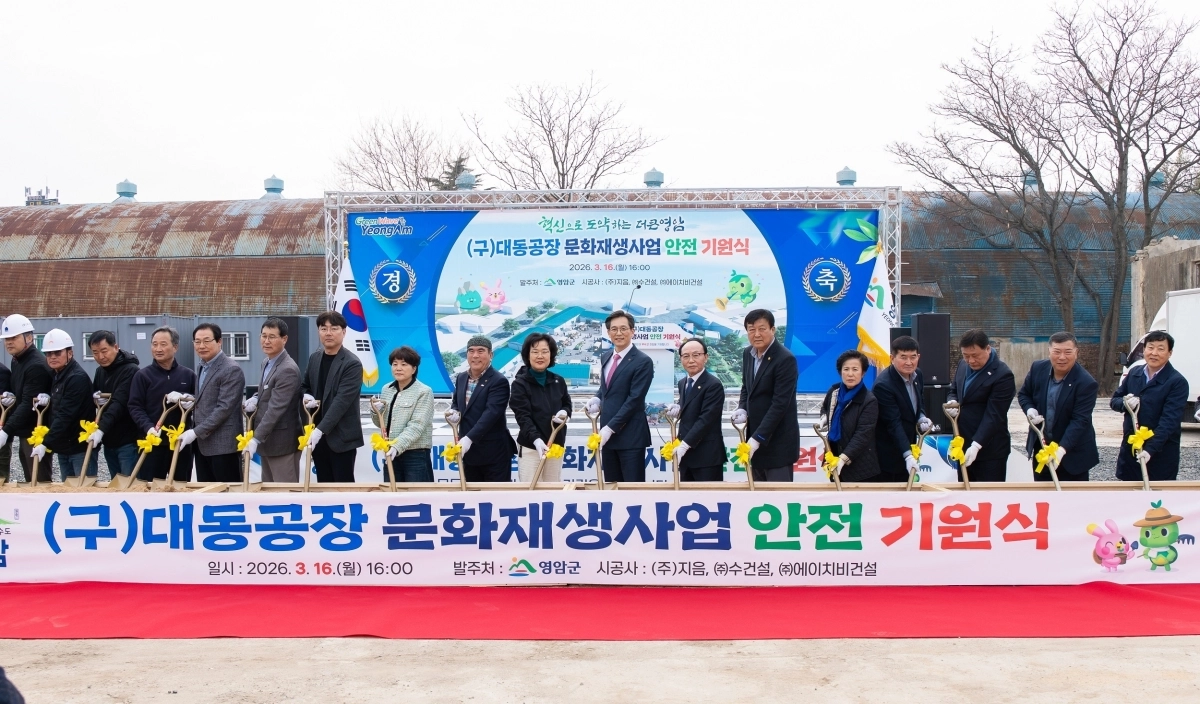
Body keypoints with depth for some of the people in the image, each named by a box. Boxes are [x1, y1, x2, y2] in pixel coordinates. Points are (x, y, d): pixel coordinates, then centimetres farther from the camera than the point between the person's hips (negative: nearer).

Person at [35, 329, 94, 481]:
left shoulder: (78, 378, -17)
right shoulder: (56, 375, 12)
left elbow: (65, 415, -23)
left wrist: (45, 444, -26)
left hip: (81, 446, -9)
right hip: (63, 447, 9)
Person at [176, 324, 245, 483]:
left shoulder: (231, 370, -13)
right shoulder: (202, 368, 16)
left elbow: (224, 408, -19)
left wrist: (195, 432, -19)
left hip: (223, 445, -9)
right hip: (202, 444, 9)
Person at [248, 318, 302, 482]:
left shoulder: (288, 370, -21)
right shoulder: (267, 363, 10)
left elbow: (276, 408, -26)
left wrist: (256, 438, -28)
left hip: (282, 442, -10)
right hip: (266, 441, 10)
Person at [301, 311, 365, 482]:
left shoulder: (352, 364, -14)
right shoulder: (314, 358, 8)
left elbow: (341, 401, -22)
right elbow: (304, 386, 22)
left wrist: (320, 430, -29)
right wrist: (306, 397, -2)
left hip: (341, 437, -6)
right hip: (317, 435, 7)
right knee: (323, 485, 12)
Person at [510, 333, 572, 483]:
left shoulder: (558, 381, 4)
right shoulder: (520, 383, -9)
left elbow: (567, 404, 17)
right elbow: (523, 417, -17)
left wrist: (565, 412, -8)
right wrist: (536, 439, -33)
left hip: (556, 444, 5)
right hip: (530, 446, -4)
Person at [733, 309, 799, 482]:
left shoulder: (785, 359, -18)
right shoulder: (748, 353, 6)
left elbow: (780, 403, -22)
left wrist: (758, 437, -24)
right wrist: (742, 409, -2)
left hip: (777, 441, -7)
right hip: (755, 436, 7)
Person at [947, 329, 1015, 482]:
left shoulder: (1003, 375, -18)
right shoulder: (962, 365, 6)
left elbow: (993, 416, -22)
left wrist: (976, 445, -29)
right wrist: (953, 402, -2)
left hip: (990, 449, -7)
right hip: (963, 445, 7)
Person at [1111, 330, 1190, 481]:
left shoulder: (1178, 382, -12)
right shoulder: (1134, 374, 7)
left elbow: (1169, 420, -19)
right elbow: (1114, 400, 14)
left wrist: (1151, 449, -28)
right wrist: (1125, 403, -11)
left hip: (1160, 452, -5)